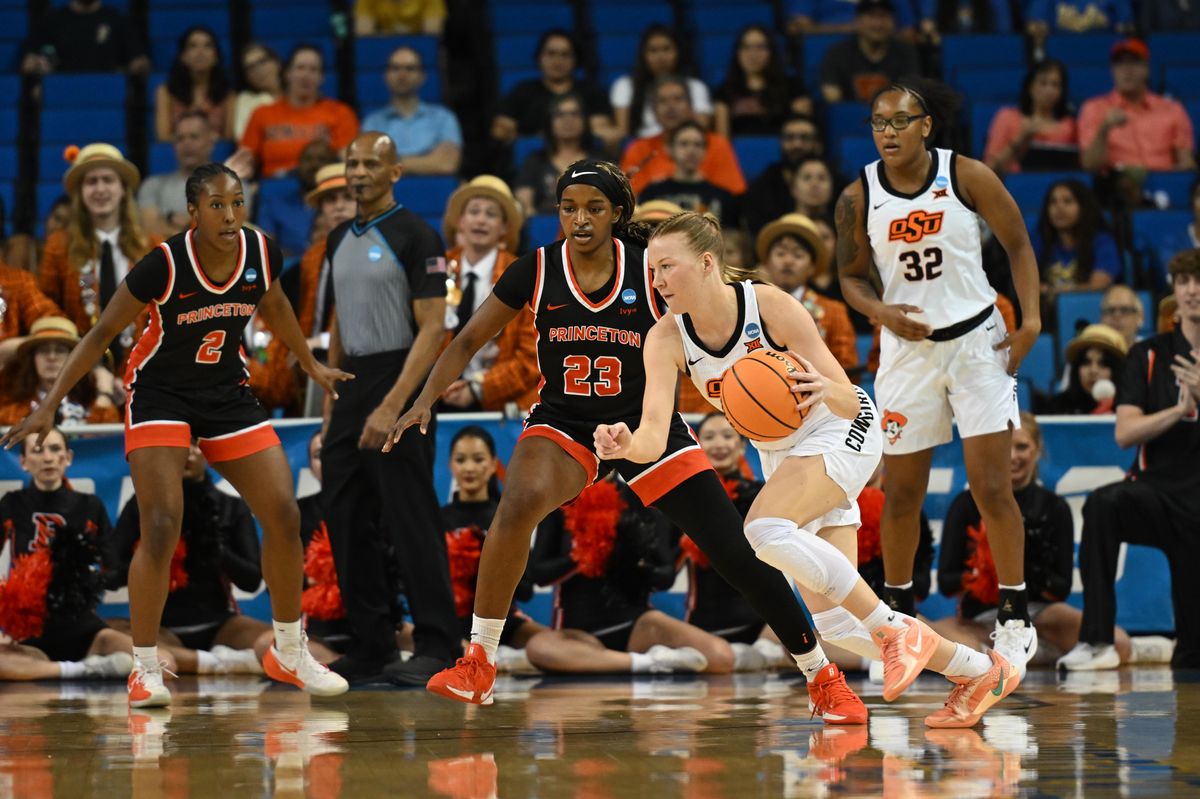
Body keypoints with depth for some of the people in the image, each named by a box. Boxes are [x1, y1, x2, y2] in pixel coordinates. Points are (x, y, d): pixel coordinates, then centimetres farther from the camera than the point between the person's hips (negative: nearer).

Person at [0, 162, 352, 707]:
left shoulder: (261, 253, -11)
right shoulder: (164, 265, -23)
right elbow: (102, 334, -14)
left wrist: (311, 365, 23)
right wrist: (50, 405, -16)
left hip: (228, 393, 5)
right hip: (159, 393, -5)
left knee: (284, 517, -2)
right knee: (162, 528, -19)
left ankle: (288, 654, 16)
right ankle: (144, 668, -6)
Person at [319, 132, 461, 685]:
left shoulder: (416, 238, -9)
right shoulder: (340, 240, 14)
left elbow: (432, 329, -14)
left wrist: (392, 405, -21)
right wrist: (330, 400, 15)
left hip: (398, 383, -8)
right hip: (351, 387, 8)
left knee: (411, 518, -8)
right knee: (344, 518, 6)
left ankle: (435, 647, -5)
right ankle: (372, 646, 13)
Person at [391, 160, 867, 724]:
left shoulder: (652, 272, -13)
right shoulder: (536, 271, -9)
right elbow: (468, 342, 0)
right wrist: (425, 401, -13)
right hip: (564, 425, 0)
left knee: (738, 555, -6)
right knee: (519, 503, -33)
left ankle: (822, 677, 13)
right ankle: (478, 665, -20)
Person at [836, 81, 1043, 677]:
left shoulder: (967, 177, -10)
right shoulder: (858, 198, -6)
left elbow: (1017, 244, 0)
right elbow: (850, 275, 7)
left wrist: (1031, 319, -10)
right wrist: (883, 313, -14)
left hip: (977, 338, -2)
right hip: (907, 345, 2)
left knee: (990, 485, -6)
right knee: (901, 491, 7)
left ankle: (1015, 619, 4)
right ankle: (897, 611, 26)